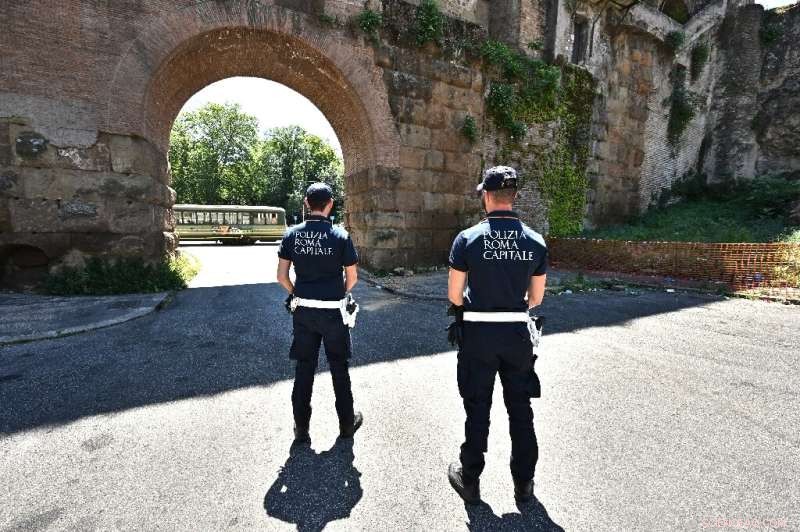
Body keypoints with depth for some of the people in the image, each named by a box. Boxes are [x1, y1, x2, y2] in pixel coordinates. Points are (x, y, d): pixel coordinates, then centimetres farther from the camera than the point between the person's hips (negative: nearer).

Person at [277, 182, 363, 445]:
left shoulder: (292, 234, -2)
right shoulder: (340, 235, -10)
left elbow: (281, 276, 0)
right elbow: (352, 276, -4)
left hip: (303, 311, 2)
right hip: (333, 312, -2)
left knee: (304, 368, 14)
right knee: (339, 368, 14)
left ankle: (301, 429, 26)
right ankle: (347, 423, 30)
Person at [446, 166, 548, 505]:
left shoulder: (468, 239, -12)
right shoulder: (536, 242, -3)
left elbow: (454, 295, -8)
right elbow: (536, 298, 3)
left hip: (478, 335, -2)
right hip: (518, 335, 2)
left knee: (477, 409, 13)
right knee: (520, 409, 18)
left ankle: (470, 481, 31)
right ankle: (524, 483, 34)